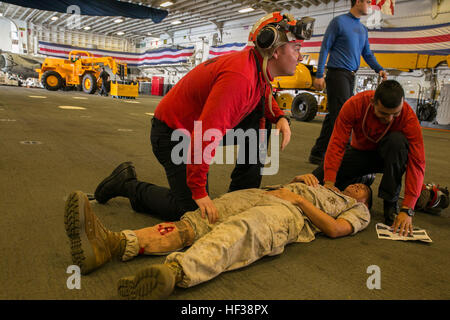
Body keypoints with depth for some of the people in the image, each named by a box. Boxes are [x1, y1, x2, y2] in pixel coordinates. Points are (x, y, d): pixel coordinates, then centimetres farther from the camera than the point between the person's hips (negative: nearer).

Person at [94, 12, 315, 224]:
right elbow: (206, 135, -38)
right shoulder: (239, 77, -33)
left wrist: (280, 117, -4)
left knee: (261, 121, -2)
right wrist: (199, 191, -34)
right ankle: (128, 184, 11)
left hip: (199, 124, 9)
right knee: (192, 209, -8)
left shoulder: (260, 68, -4)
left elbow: (264, 96, 19)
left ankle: (242, 192, 7)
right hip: (172, 133, -9)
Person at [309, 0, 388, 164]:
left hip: (351, 77, 8)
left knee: (334, 115, 9)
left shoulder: (363, 29, 19)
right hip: (337, 73, -8)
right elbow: (325, 48, -5)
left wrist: (379, 69, 2)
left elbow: (367, 54, 20)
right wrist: (319, 75, -12)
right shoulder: (339, 21, -2)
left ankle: (318, 153, 16)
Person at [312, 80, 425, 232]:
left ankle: (390, 202, -20)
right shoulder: (355, 105, -25)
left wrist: (407, 209, -34)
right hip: (360, 152, 1)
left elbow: (417, 163, -28)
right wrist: (329, 184, -36)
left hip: (387, 156, 0)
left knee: (397, 140, -37)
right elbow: (337, 144, -27)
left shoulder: (408, 115, -27)